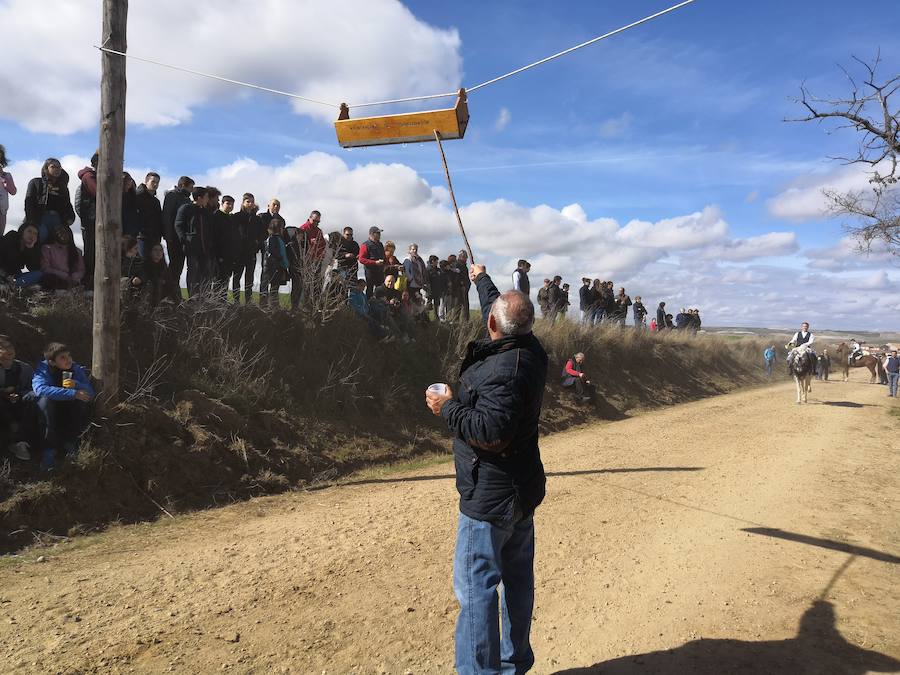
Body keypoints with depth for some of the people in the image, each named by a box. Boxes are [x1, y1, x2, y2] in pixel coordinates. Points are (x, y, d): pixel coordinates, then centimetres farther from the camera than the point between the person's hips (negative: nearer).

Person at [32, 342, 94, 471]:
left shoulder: (76, 369, -8)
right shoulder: (43, 368, -15)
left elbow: (90, 394, -12)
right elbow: (40, 389, -36)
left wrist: (76, 385, -33)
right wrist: (73, 393, -40)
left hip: (71, 413, 2)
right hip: (50, 413, -2)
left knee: (83, 404, -28)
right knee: (46, 399, -31)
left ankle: (69, 440, -4)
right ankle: (50, 447, -22)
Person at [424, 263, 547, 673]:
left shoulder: (504, 369, -26)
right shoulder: (530, 352, 3)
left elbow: (490, 430, -32)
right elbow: (504, 310, 20)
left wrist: (447, 407, -18)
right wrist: (482, 280, 35)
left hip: (490, 497, -10)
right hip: (520, 489, 10)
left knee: (475, 586, -1)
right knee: (517, 578, 19)